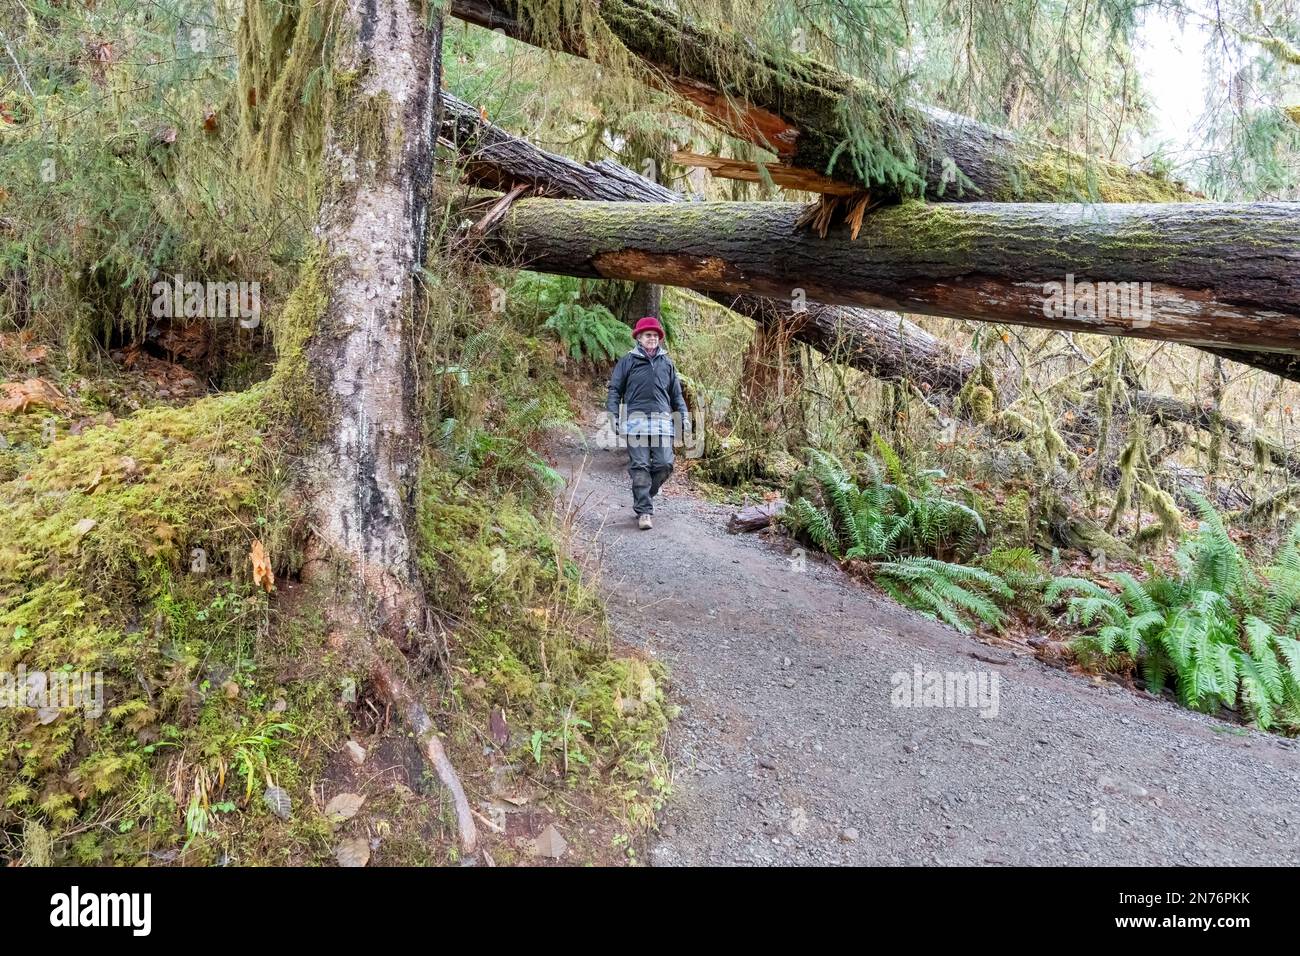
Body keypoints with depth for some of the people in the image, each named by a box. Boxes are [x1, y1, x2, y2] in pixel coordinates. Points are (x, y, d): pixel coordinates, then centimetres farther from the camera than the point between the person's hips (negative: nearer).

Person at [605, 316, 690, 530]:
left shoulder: (667, 363, 17)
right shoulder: (628, 361, 8)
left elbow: (676, 393, 23)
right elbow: (615, 389, 8)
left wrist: (684, 416, 13)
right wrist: (613, 413, -5)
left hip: (662, 420, 3)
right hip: (636, 419, -3)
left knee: (664, 464, -4)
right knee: (640, 467, -6)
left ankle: (643, 498, 19)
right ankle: (643, 511, -3)